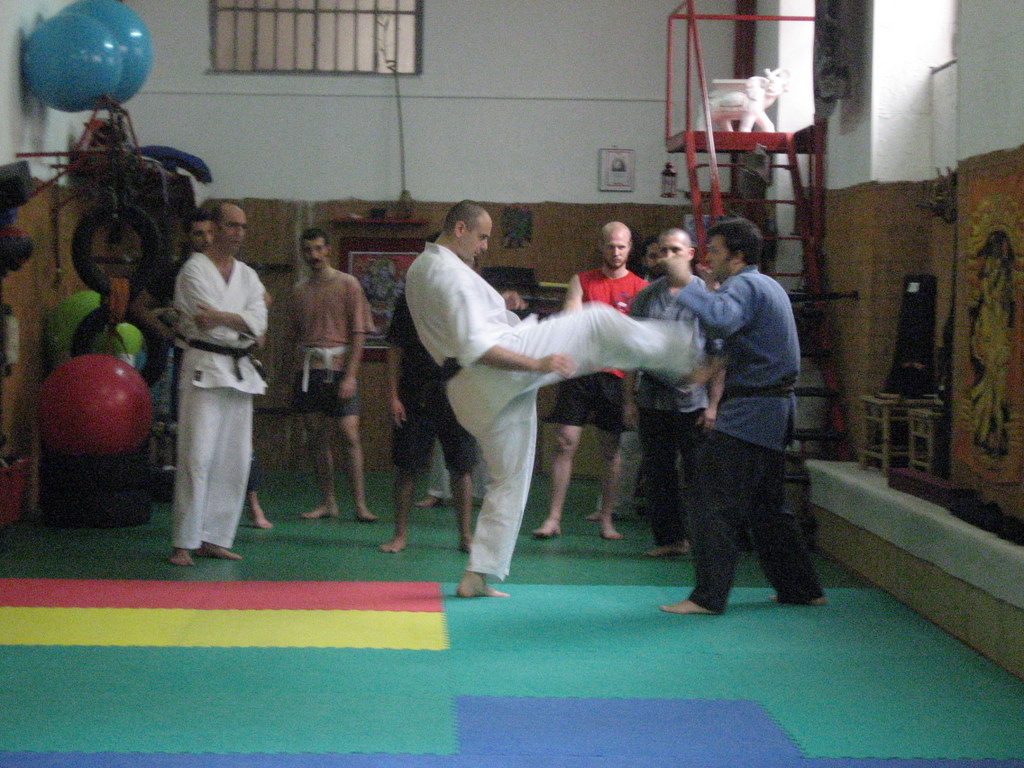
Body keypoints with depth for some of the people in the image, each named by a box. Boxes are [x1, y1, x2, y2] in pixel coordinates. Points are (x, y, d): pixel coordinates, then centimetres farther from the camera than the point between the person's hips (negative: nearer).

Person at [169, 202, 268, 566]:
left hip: (240, 372, 6)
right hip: (204, 369, -6)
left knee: (235, 461, 5)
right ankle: (184, 542, -6)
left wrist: (220, 317, -12)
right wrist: (242, 321, -4)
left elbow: (258, 323, -1)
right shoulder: (195, 269, -3)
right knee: (197, 457, -11)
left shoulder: (248, 276, 15)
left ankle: (215, 539, 13)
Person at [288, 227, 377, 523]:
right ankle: (327, 503, 13)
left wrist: (350, 375, -11)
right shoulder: (300, 291, 14)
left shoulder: (348, 284, 1)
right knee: (316, 438, 5)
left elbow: (359, 334, -3)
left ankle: (360, 505, -6)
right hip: (308, 369, 4)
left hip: (338, 368, -4)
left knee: (350, 435, -9)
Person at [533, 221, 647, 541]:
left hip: (615, 374, 0)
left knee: (611, 449, 4)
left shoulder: (640, 287, 6)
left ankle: (606, 520, 13)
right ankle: (553, 518, 1)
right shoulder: (581, 282, 10)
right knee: (565, 443, -4)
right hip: (580, 372, 0)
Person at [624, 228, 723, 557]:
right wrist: (629, 399, 5)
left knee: (697, 474, 0)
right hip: (652, 400, 4)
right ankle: (669, 538, 18)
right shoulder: (645, 297, 9)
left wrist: (713, 404, -8)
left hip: (693, 401, -4)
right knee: (657, 474, 8)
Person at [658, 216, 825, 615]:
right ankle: (802, 588, 25)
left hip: (749, 413, -11)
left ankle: (708, 596, -6)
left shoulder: (744, 286, -13)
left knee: (714, 504, -7)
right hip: (776, 407, 11)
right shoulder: (767, 286, 20)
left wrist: (687, 283, -28)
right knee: (767, 506, 19)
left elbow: (721, 321, -34)